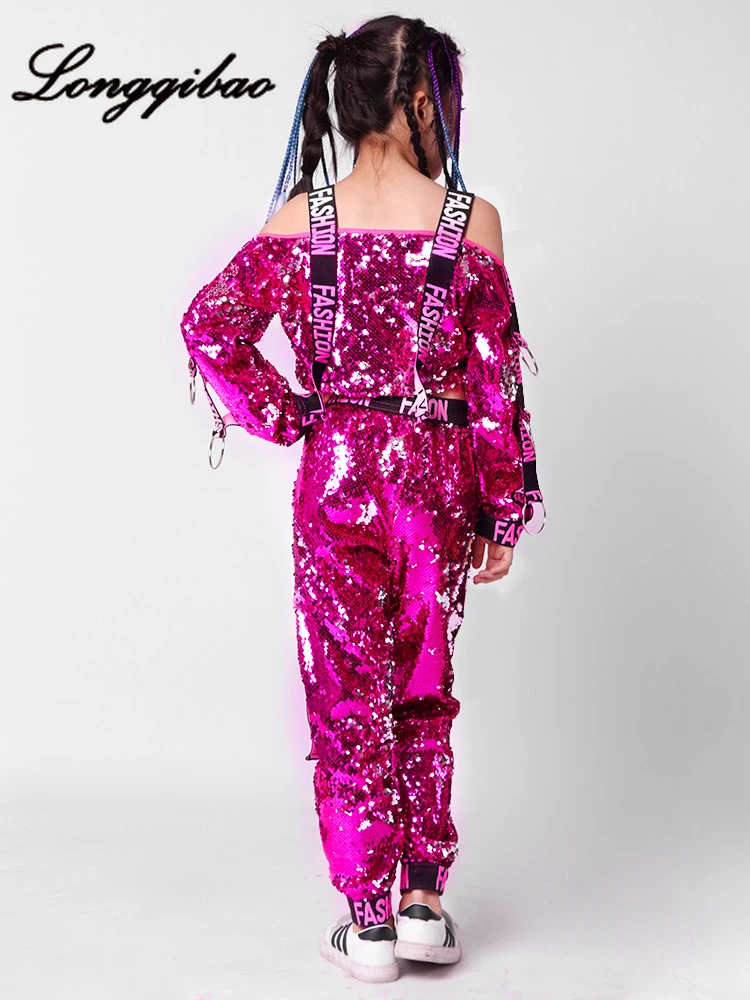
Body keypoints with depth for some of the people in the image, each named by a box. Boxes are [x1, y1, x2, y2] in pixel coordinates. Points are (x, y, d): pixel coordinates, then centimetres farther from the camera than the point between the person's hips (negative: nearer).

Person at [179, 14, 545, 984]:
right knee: (425, 694, 17)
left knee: (349, 695, 9)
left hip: (338, 476, 0)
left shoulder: (302, 219, -3)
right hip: (438, 483, 0)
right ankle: (425, 904, 23)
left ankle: (367, 923, 15)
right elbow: (495, 377, -4)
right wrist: (504, 510, 3)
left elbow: (210, 326, -11)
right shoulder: (471, 219, -6)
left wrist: (282, 416, 0)